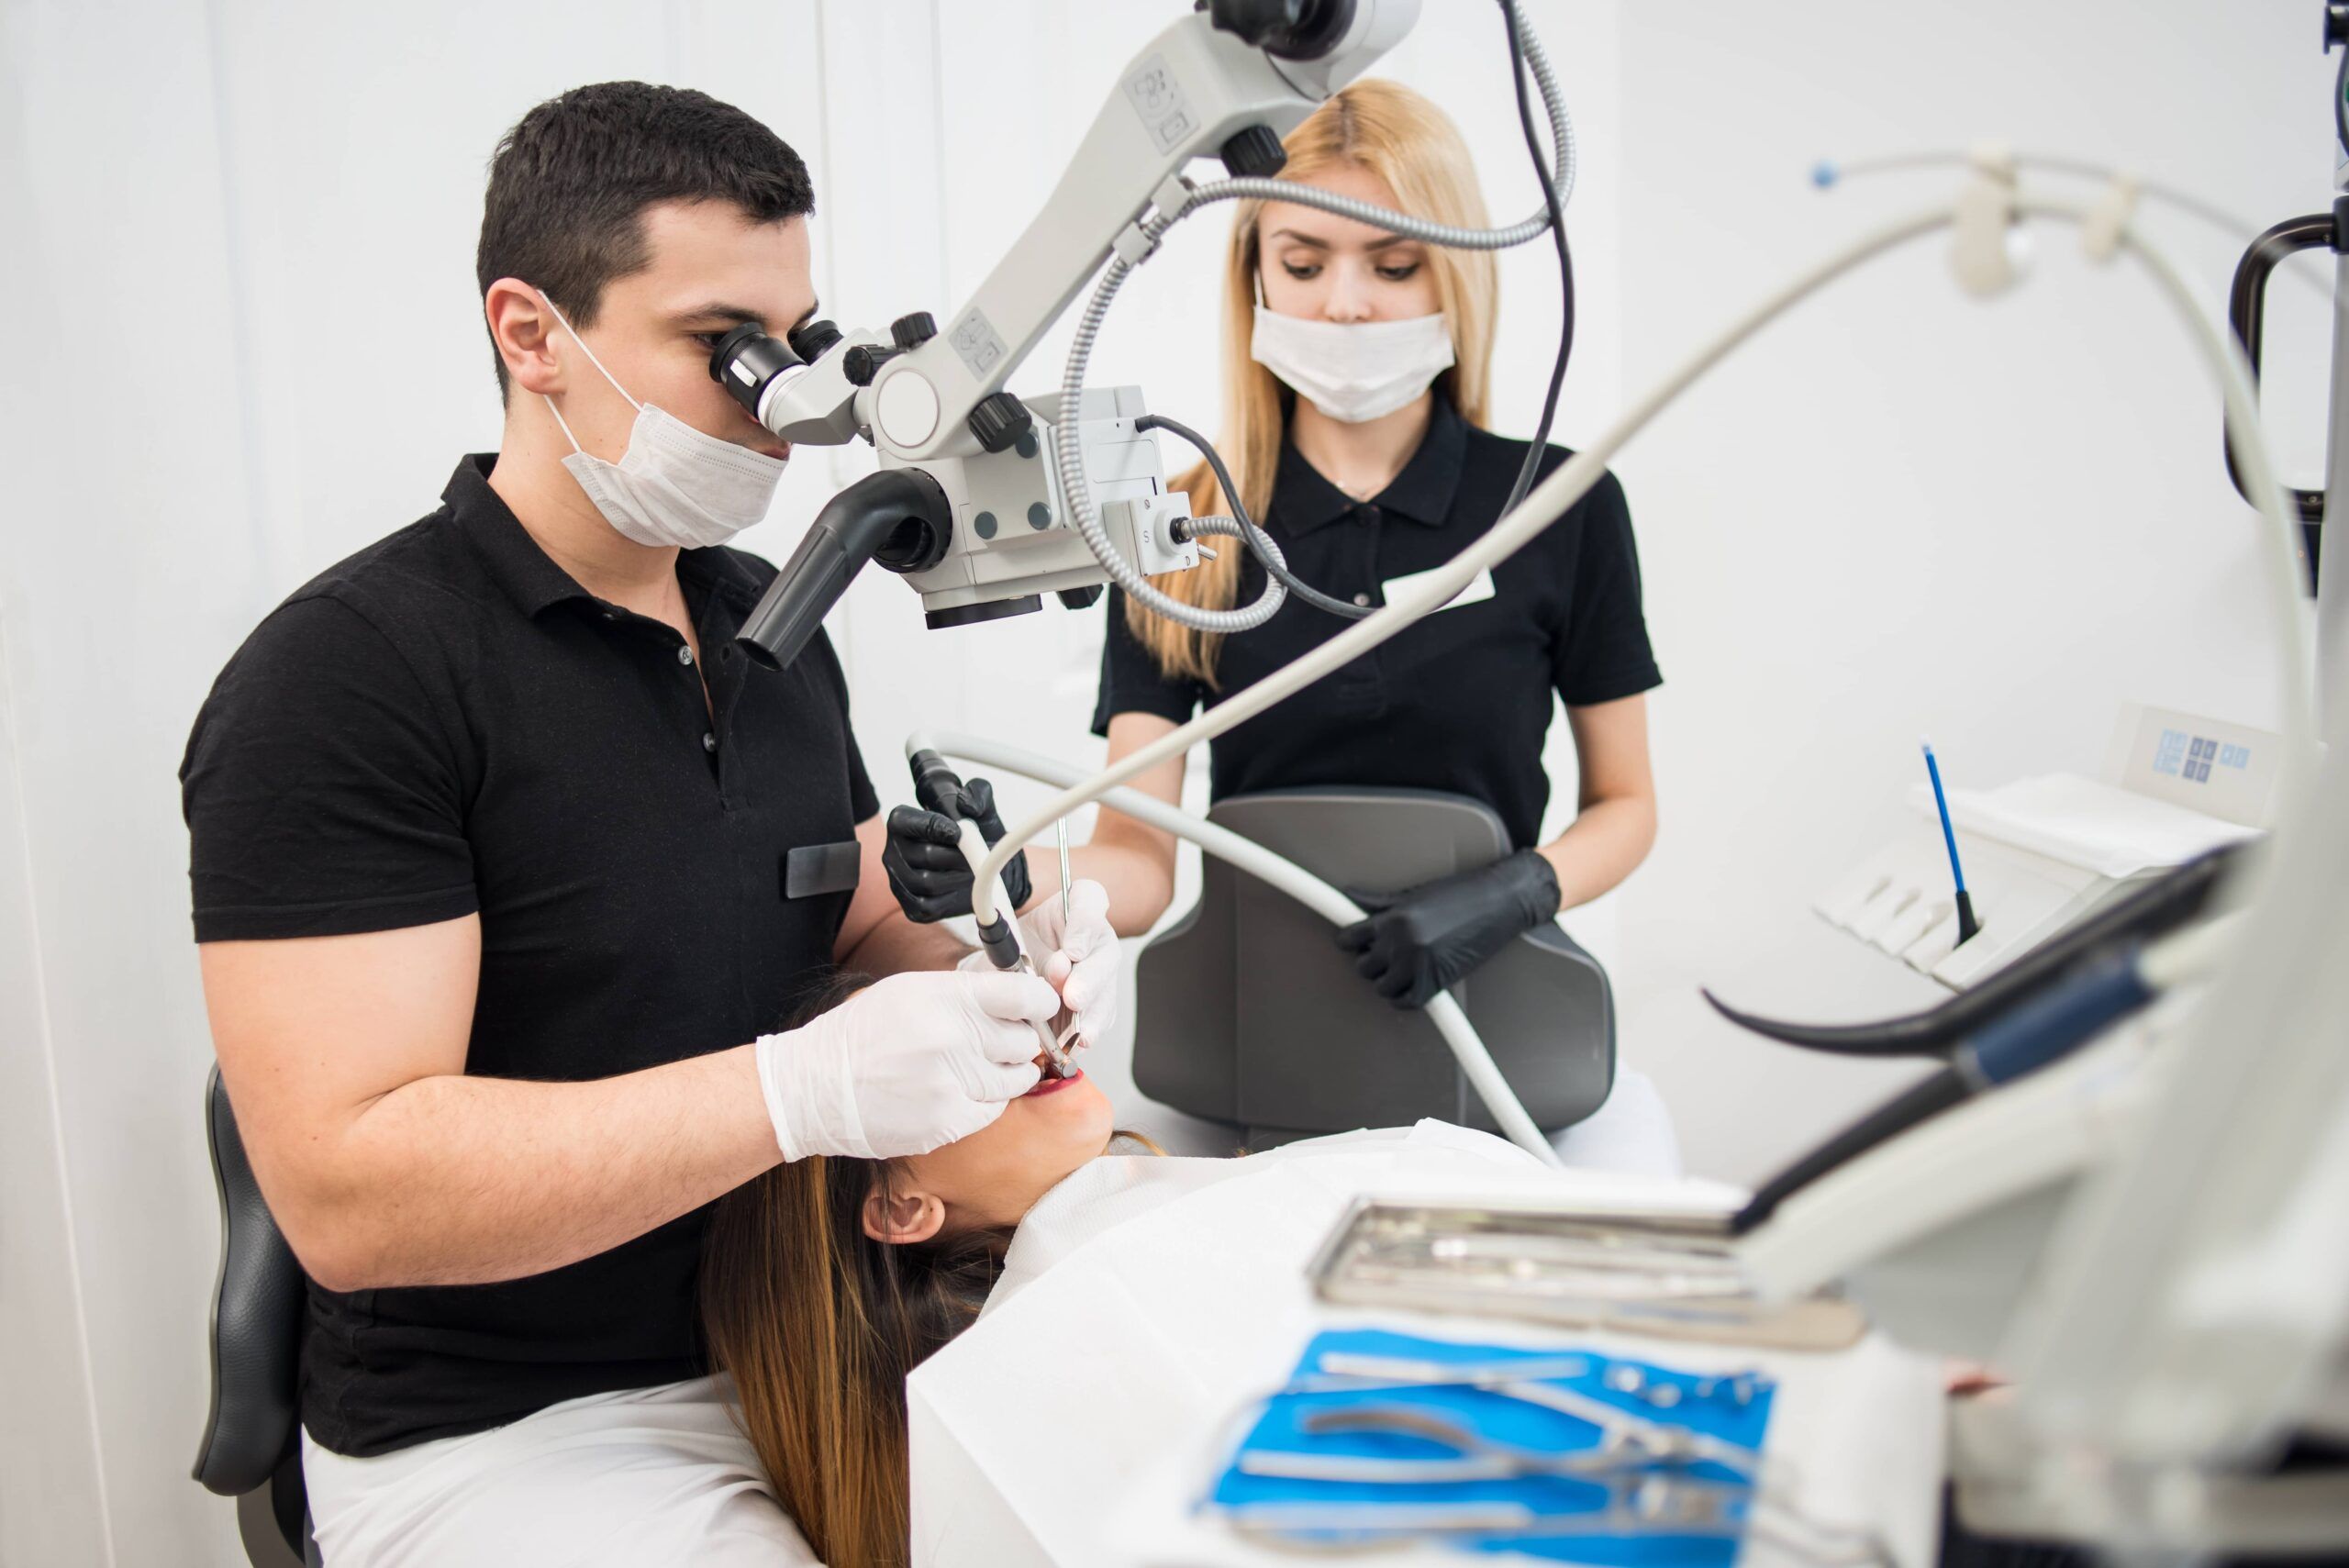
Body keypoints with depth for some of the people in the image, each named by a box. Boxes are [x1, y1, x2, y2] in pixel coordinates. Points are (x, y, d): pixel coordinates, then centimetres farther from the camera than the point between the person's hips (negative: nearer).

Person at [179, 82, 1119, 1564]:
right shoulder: (344, 677, -17)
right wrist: (806, 1092, -32)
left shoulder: (769, 621, 6)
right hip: (509, 1428, -6)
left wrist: (993, 971, -8)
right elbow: (348, 1192, -23)